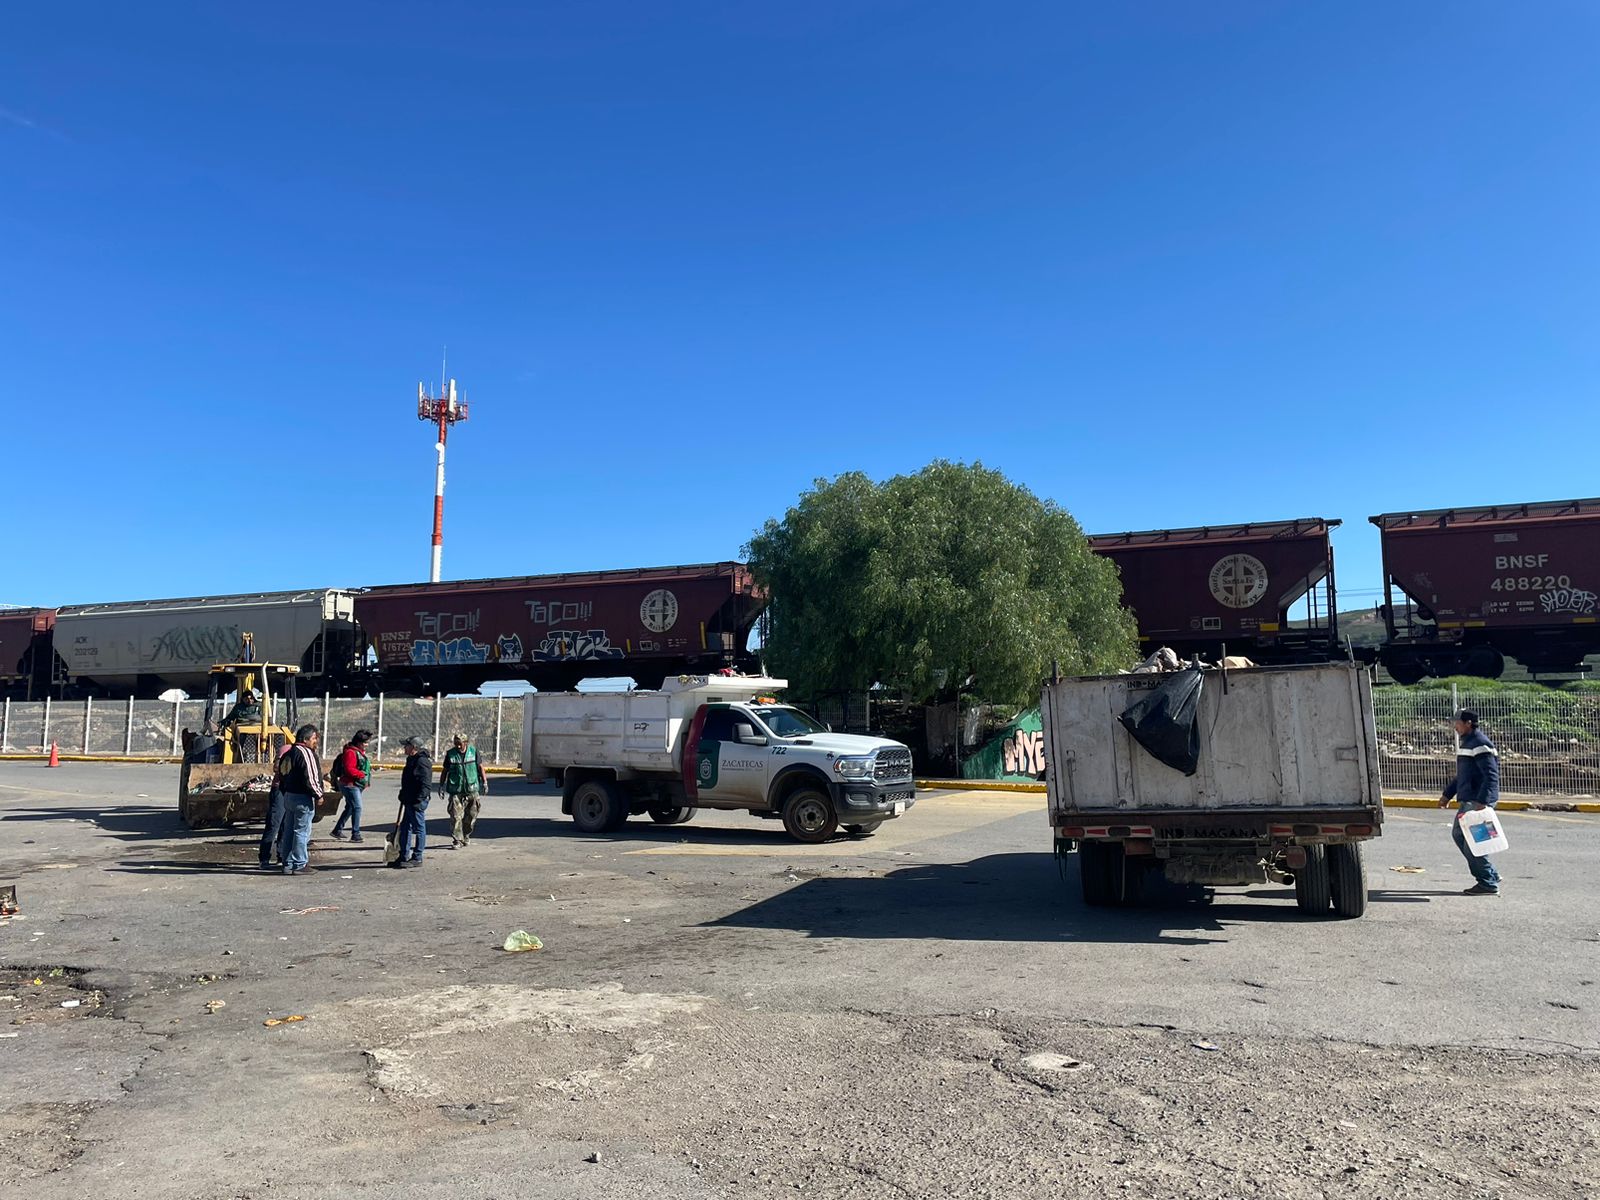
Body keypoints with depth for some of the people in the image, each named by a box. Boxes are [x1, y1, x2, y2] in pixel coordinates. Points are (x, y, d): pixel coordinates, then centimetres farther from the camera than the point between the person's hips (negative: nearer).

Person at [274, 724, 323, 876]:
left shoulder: (288, 753, 14)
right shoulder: (306, 753, -15)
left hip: (288, 796, 9)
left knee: (288, 831, 13)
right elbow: (309, 777, -21)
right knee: (302, 831, -3)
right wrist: (318, 795, -13)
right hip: (303, 798, -9)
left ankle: (288, 864, 19)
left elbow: (281, 775, 19)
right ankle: (299, 865, -1)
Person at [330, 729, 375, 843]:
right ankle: (355, 834, -10)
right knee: (357, 807, -13)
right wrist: (363, 774, -21)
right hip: (350, 785, -11)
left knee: (350, 808, 18)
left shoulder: (360, 751, 16)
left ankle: (337, 830, 29)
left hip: (357, 785, 11)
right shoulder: (350, 752, -17)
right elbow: (349, 769, -25)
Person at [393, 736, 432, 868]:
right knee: (405, 828, 15)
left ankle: (417, 858, 4)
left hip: (417, 802, -11)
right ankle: (404, 857, 23)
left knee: (419, 828, -2)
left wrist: (418, 800, -25)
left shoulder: (422, 761, -17)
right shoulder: (412, 760, 16)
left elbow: (425, 784, -23)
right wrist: (403, 796, 24)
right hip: (409, 801, 11)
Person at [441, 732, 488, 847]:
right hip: (455, 790, -1)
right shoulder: (450, 753, -1)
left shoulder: (473, 751, 1)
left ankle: (466, 836, 27)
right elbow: (445, 770, 8)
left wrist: (484, 782, 7)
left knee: (471, 814, 8)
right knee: (456, 816, -7)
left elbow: (480, 766, 9)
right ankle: (457, 840, -2)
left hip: (472, 789, 2)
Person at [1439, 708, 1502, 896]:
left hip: (1479, 801, -11)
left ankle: (1488, 884, 2)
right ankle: (1490, 875, 23)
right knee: (1458, 834, 15)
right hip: (1467, 801, 11)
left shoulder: (1480, 745, -16)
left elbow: (1492, 776, -23)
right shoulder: (1466, 743, 17)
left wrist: (1482, 802, -29)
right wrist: (1448, 794, 24)